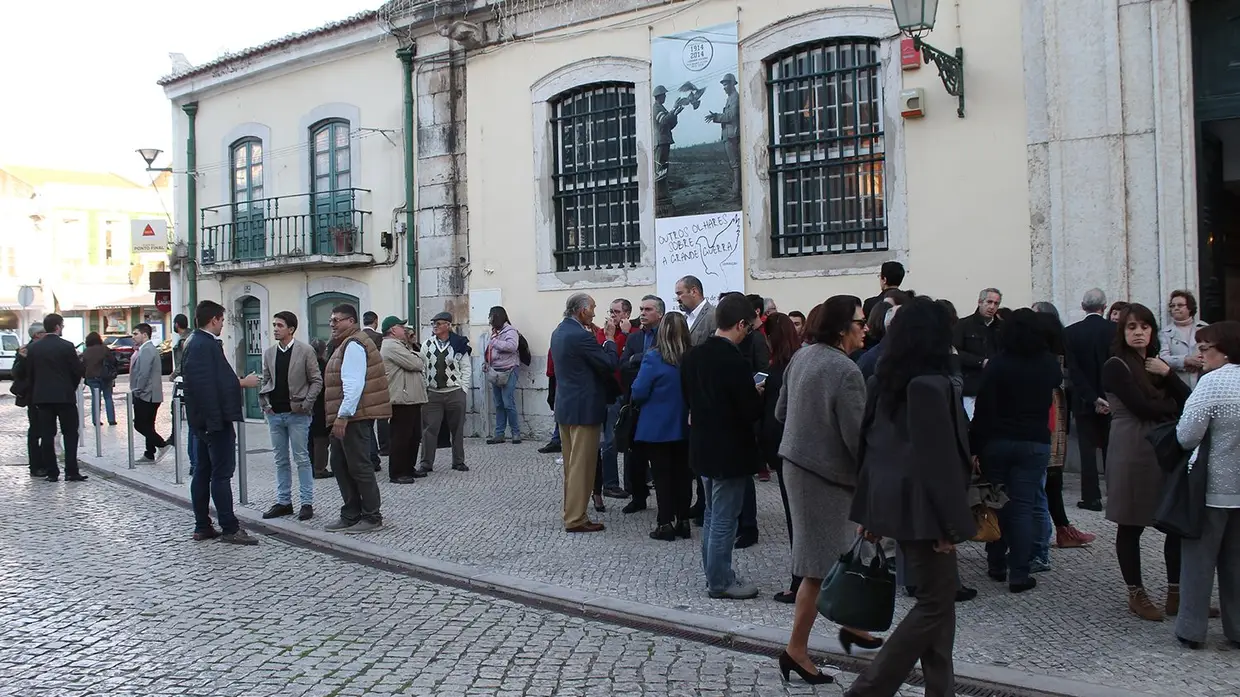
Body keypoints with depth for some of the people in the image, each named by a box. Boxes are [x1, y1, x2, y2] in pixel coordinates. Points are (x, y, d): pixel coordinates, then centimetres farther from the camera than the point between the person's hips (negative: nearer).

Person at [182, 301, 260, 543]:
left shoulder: (192, 344, 14)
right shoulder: (208, 345, -17)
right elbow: (220, 383, -25)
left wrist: (239, 381, 17)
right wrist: (244, 382, -14)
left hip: (201, 419, 11)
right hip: (215, 418, -11)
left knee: (202, 472, 13)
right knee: (221, 474, -6)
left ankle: (202, 526, 19)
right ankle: (230, 528, -2)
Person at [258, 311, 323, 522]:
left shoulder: (305, 351, -4)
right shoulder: (269, 353, 9)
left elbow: (316, 380, -3)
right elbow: (265, 381, 16)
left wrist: (306, 404, -11)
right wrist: (264, 402, 2)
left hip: (297, 413, -5)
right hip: (275, 413, 5)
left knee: (302, 458, -1)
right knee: (280, 460, 11)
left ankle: (307, 503, 6)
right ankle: (283, 502, 19)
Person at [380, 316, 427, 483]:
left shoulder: (398, 345, 22)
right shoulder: (392, 346, -13)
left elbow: (418, 364, 19)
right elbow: (416, 364, -20)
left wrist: (412, 345, 8)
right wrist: (417, 356, 4)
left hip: (411, 399, 11)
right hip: (402, 400, -11)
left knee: (415, 436, 16)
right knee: (401, 437, -5)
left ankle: (409, 468, 26)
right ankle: (396, 473, 2)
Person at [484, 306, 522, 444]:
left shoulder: (510, 331, -8)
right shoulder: (494, 332, 17)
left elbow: (512, 346, -26)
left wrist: (494, 342, -18)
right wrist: (485, 362, 11)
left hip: (508, 372, -8)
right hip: (495, 372, 8)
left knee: (509, 404, -7)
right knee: (498, 405, 10)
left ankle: (516, 433, 3)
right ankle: (499, 434, 15)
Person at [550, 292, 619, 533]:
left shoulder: (559, 332, 10)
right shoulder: (581, 335, -19)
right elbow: (610, 365, -16)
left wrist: (601, 339, 10)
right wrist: (610, 339, -4)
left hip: (565, 407, 9)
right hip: (584, 409, -9)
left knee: (571, 465, 16)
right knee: (582, 466, -2)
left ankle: (572, 513, 24)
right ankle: (576, 519, 4)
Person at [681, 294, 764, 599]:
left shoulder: (693, 356, 1)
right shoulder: (735, 362, -23)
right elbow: (751, 412, -20)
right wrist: (757, 394, 0)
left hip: (702, 446, 8)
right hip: (729, 451, -8)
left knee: (712, 514, 20)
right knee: (724, 519, 3)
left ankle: (714, 572, 31)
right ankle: (721, 582, 14)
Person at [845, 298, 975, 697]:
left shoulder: (883, 381, 7)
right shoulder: (931, 385, -18)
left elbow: (871, 445, 10)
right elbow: (940, 458, -19)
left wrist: (868, 511, 15)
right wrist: (950, 524, -14)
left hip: (890, 503, 9)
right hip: (920, 509, -8)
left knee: (936, 597, 16)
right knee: (936, 603, 1)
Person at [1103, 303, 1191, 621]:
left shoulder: (1157, 364, 16)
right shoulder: (1116, 366, -5)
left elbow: (1188, 400, 6)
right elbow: (1142, 407, -15)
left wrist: (1168, 374, -9)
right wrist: (1173, 407, 1)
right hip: (1132, 451, -6)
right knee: (1131, 526, 2)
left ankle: (1176, 594, 15)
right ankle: (1136, 595, 14)